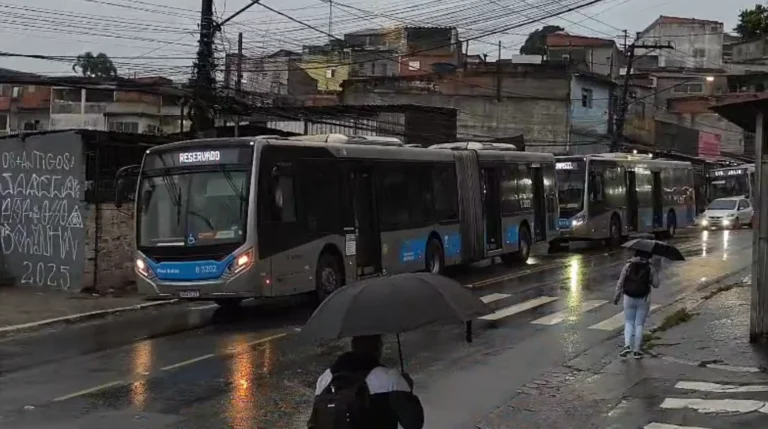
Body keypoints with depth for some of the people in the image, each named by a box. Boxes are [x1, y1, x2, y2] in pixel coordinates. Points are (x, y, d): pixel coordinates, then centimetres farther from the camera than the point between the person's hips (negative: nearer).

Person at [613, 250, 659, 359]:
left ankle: (627, 345, -8)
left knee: (628, 322, 12)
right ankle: (637, 350, 7)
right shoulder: (650, 267, -6)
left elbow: (620, 282, -1)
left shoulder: (628, 265, -2)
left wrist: (617, 296, 8)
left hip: (629, 298, 1)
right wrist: (655, 271, 9)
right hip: (644, 299, -1)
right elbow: (656, 284, -3)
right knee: (639, 324, 8)